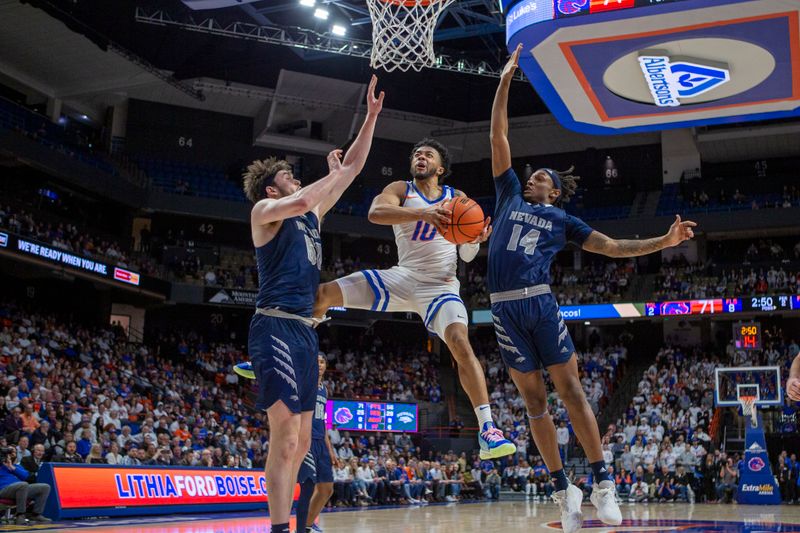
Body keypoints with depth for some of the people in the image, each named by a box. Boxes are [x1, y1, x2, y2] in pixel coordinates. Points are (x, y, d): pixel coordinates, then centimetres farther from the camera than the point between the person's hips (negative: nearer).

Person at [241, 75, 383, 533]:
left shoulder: (312, 215, 22)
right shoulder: (265, 211, 2)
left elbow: (354, 168, 22)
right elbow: (302, 201, -22)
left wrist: (372, 116, 18)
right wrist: (334, 173, -4)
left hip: (305, 330, 9)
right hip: (276, 327, -9)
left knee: (300, 442, 8)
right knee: (285, 437, -15)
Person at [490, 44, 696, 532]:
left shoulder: (562, 220, 15)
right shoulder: (510, 195, 17)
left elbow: (613, 248, 15)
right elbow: (499, 137, 17)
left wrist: (666, 241, 7)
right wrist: (505, 81, 17)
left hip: (541, 303, -1)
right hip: (505, 308, 2)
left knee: (570, 389, -2)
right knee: (534, 400, 4)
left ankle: (603, 483, 6)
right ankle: (565, 490, 12)